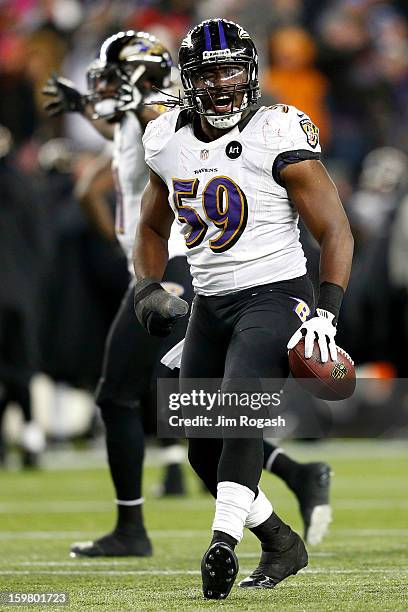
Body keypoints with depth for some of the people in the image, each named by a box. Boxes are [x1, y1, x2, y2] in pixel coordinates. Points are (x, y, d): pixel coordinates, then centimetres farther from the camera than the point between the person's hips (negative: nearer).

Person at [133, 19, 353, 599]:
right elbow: (152, 228, 21)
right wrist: (149, 290, 3)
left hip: (274, 296, -6)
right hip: (208, 305, 7)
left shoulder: (278, 137, -12)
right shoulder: (168, 142, 4)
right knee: (204, 450, 7)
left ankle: (224, 540, -39)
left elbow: (335, 232, -10)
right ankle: (281, 543, 25)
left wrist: (325, 313, -21)